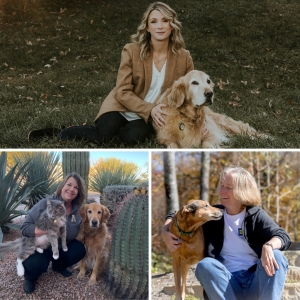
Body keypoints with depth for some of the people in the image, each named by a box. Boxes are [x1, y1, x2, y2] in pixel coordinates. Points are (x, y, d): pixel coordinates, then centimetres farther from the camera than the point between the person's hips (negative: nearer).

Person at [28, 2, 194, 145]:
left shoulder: (183, 58, -7)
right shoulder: (131, 51, -12)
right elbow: (122, 92, -13)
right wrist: (149, 109, -26)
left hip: (151, 117, 1)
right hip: (123, 107, -1)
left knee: (133, 136, -31)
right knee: (103, 135, -27)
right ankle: (61, 132, -1)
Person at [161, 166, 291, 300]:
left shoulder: (256, 215, 1)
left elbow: (283, 236, -13)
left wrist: (268, 246, -36)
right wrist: (165, 233, -6)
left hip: (256, 283, -1)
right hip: (227, 284, 1)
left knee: (277, 257, -28)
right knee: (205, 265, -28)